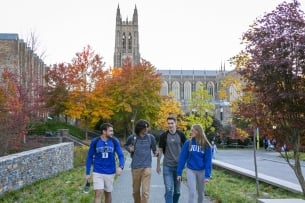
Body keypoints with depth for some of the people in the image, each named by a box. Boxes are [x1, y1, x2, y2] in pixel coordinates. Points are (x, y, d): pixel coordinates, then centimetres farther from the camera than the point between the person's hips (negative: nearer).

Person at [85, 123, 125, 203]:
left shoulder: (115, 141, -4)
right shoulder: (95, 141, -6)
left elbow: (121, 155, -4)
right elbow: (89, 157, 1)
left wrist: (120, 166, -24)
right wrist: (87, 173, 0)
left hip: (110, 172, 2)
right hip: (98, 172, -2)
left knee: (108, 193, 14)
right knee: (98, 193, -10)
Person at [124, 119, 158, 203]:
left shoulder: (151, 137, -1)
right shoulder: (132, 137, -1)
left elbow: (154, 148, 10)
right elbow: (125, 145, 17)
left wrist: (156, 153, -11)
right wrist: (129, 149, -4)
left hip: (147, 167, -1)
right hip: (135, 167, 1)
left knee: (145, 191, -8)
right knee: (136, 190, 15)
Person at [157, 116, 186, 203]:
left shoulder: (181, 135, -1)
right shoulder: (163, 136, -2)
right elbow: (160, 150, 5)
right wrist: (158, 165, 6)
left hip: (178, 165, 1)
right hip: (167, 166, -1)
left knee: (177, 190, 11)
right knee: (169, 190, -8)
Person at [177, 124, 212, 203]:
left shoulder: (206, 145, -7)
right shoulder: (188, 143, -7)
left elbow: (208, 161, -7)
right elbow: (182, 158, -5)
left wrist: (207, 175, -14)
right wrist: (179, 173, -7)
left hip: (202, 171, 1)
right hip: (190, 170, -1)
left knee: (201, 193, 15)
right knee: (192, 193, -5)